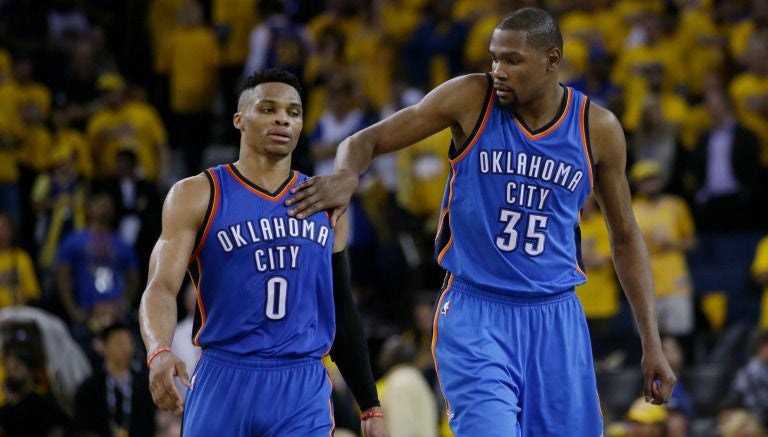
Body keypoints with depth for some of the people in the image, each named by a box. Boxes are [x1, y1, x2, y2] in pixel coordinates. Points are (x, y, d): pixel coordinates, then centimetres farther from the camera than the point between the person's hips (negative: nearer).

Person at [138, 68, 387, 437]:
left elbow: (342, 313, 19)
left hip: (303, 392, 2)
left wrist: (370, 407, 15)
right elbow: (161, 287, -11)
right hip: (223, 383, -2)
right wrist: (159, 352, -32)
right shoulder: (198, 196, 0)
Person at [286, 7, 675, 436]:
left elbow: (626, 238, 9)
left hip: (555, 319, 3)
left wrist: (652, 343, 5)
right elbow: (368, 140, -2)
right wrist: (347, 174, -28)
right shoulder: (471, 98, -7)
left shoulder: (598, 129, -1)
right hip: (475, 315, -3)